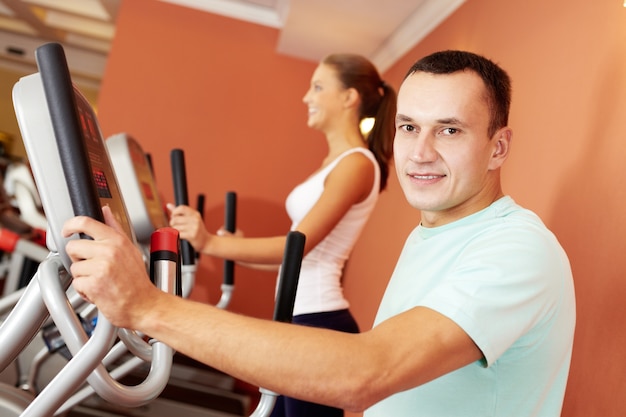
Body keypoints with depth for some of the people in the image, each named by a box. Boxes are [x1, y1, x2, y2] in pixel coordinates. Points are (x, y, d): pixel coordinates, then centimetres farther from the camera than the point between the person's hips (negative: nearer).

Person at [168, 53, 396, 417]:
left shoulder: (356, 164, -14)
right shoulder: (336, 161, 16)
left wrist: (211, 243, -30)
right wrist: (237, 252, 17)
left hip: (318, 322, -10)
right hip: (301, 317, 10)